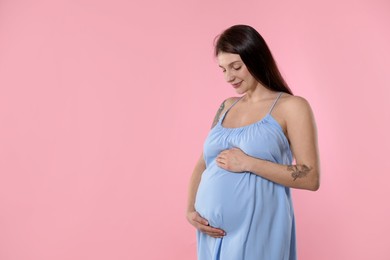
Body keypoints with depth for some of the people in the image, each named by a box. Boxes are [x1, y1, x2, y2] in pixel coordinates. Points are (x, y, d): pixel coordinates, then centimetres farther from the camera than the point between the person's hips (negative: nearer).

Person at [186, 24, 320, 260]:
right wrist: (191, 210, -2)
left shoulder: (291, 107, -6)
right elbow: (203, 164, 11)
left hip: (256, 231, -5)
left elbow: (310, 178, -11)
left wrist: (249, 163, -17)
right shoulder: (226, 107, 9)